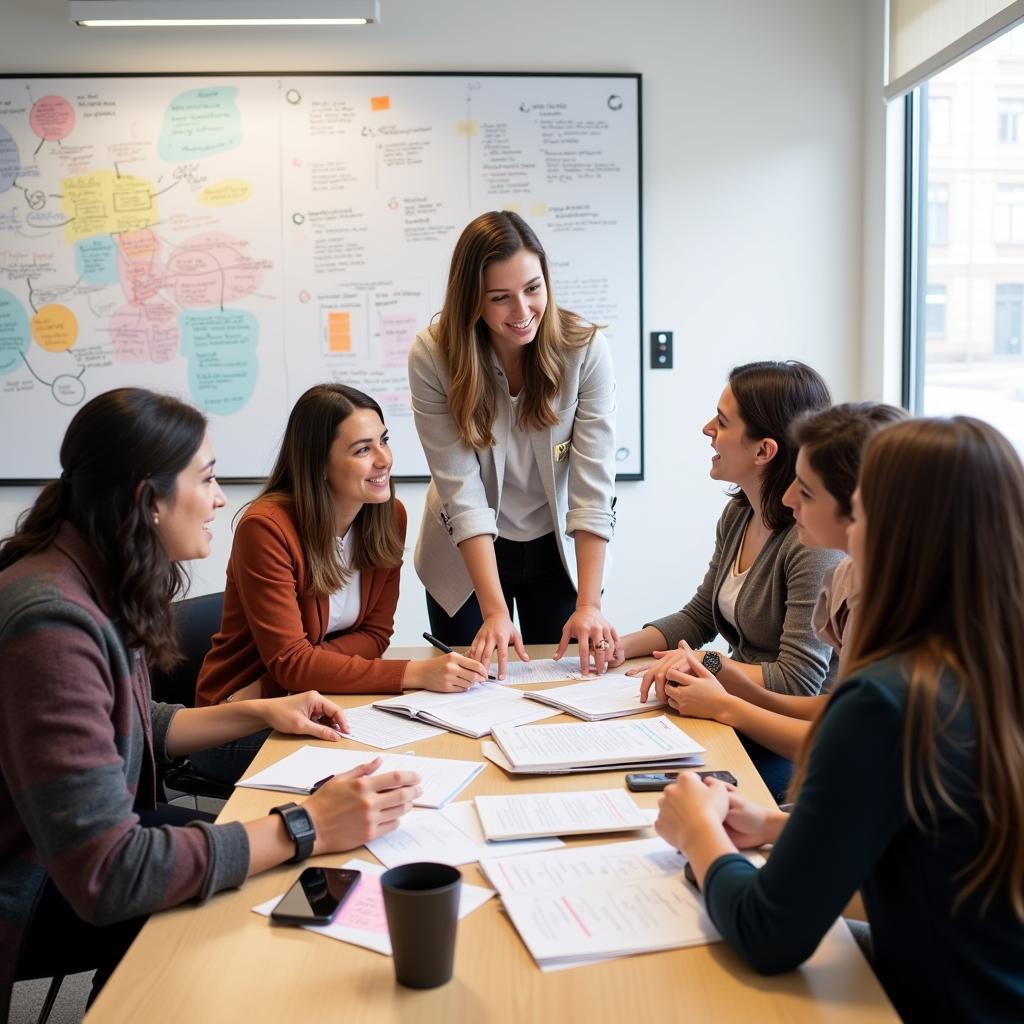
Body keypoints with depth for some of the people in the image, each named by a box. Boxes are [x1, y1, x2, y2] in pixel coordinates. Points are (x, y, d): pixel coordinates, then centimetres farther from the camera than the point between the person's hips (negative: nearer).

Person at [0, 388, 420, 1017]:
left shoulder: (98, 585, -2)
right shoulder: (52, 622, -33)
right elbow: (104, 876, -35)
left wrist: (259, 713, 5)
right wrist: (305, 829, -32)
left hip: (71, 841, 8)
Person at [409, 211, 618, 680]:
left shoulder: (585, 349, -19)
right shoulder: (432, 356, -20)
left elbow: (593, 486, -21)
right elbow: (461, 491, -23)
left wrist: (588, 604, -28)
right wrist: (495, 611, -28)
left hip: (558, 552, 1)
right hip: (466, 556, 0)